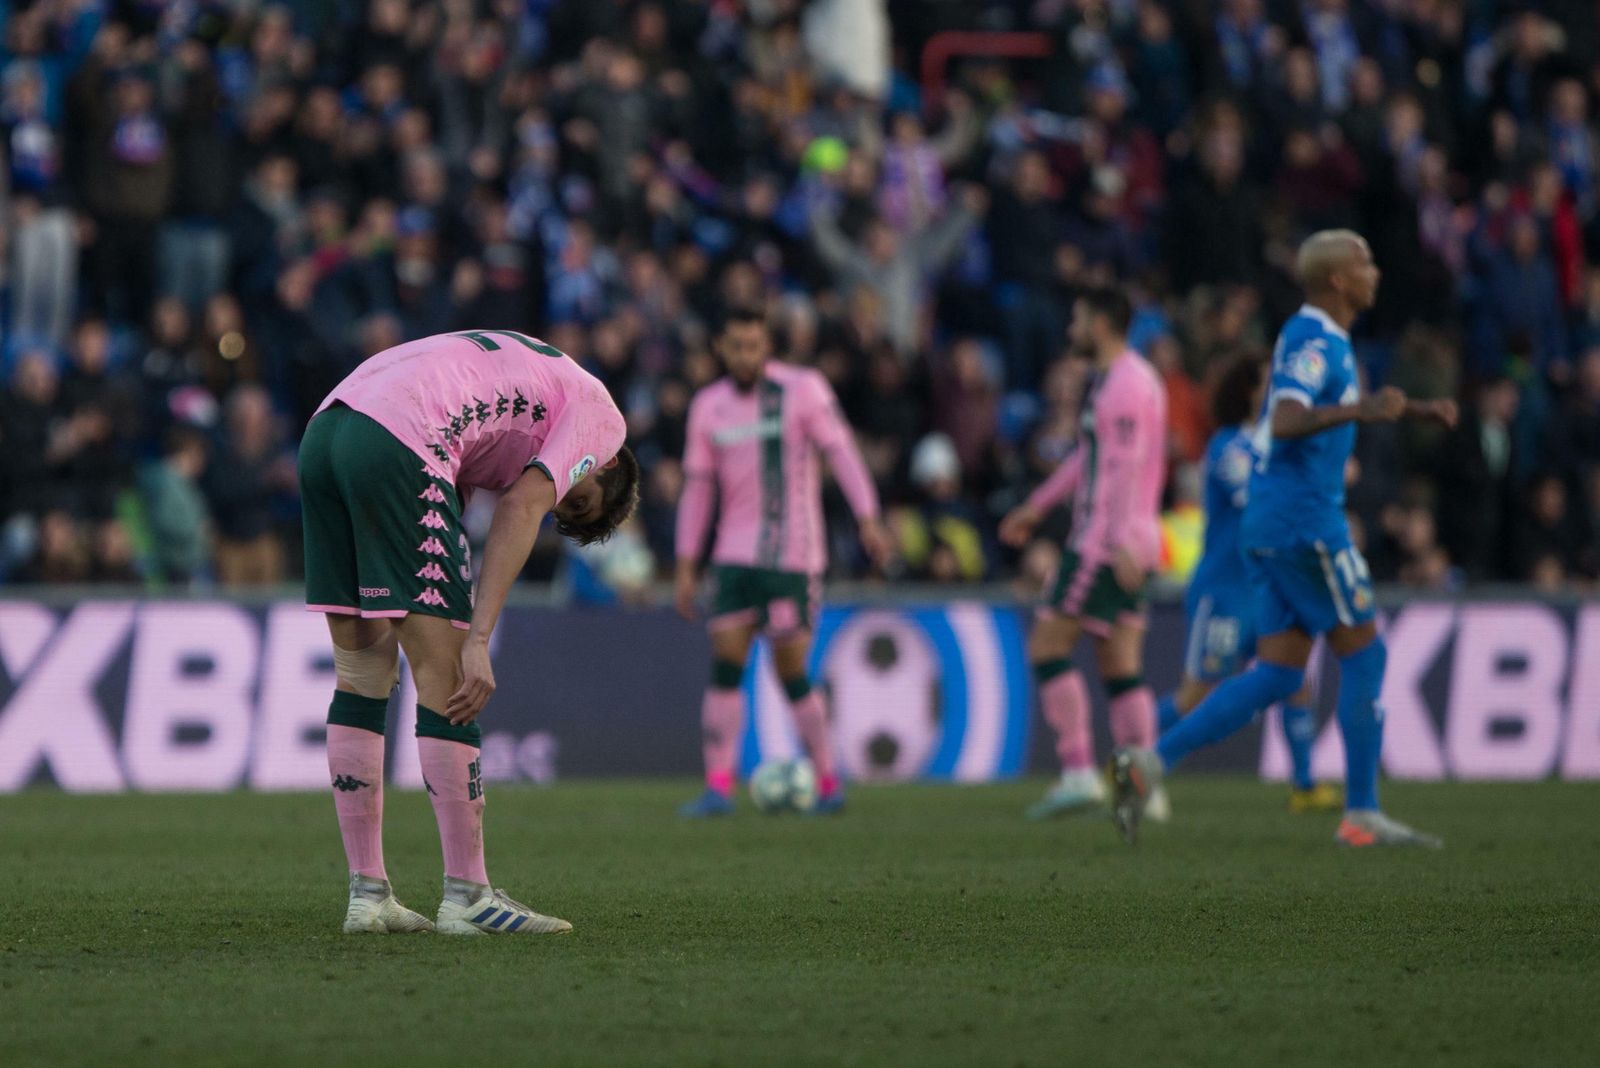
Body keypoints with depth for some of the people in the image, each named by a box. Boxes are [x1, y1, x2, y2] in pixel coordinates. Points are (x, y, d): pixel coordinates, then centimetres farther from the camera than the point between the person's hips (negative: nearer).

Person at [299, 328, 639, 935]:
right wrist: (477, 641, -8)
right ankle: (466, 896, 0)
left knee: (362, 671, 13)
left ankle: (367, 894, 14)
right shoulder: (598, 412, 13)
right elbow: (520, 510, -3)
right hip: (398, 445, -9)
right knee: (443, 674, -2)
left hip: (322, 434, 9)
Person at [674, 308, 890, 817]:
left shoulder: (802, 389, -4)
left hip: (793, 554, -4)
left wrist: (868, 520, -18)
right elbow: (697, 488, 12)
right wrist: (686, 569, 9)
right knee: (724, 662, -7)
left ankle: (828, 784, 9)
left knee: (790, 671, -5)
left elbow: (841, 451, -7)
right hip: (735, 554, 4)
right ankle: (718, 787, -7)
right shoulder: (708, 406, 9)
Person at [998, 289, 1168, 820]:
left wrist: (1121, 542, -28)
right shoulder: (1131, 377, 19)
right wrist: (1037, 506, 35)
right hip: (1128, 543, 10)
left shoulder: (1124, 383, -13)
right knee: (1121, 668, 7)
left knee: (1046, 647, -7)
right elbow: (1090, 457, 30)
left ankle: (1078, 774, -12)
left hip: (1105, 541, -10)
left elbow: (1125, 467, -22)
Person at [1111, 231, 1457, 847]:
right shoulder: (1315, 341, -13)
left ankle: (1149, 764, -3)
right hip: (1306, 524, -10)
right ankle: (1362, 816, 1)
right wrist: (1361, 411, -41)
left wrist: (1414, 410, 33)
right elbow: (1286, 421, -28)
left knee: (1278, 675, 6)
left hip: (1272, 525, 10)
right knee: (1363, 655, -2)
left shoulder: (1322, 339, 19)